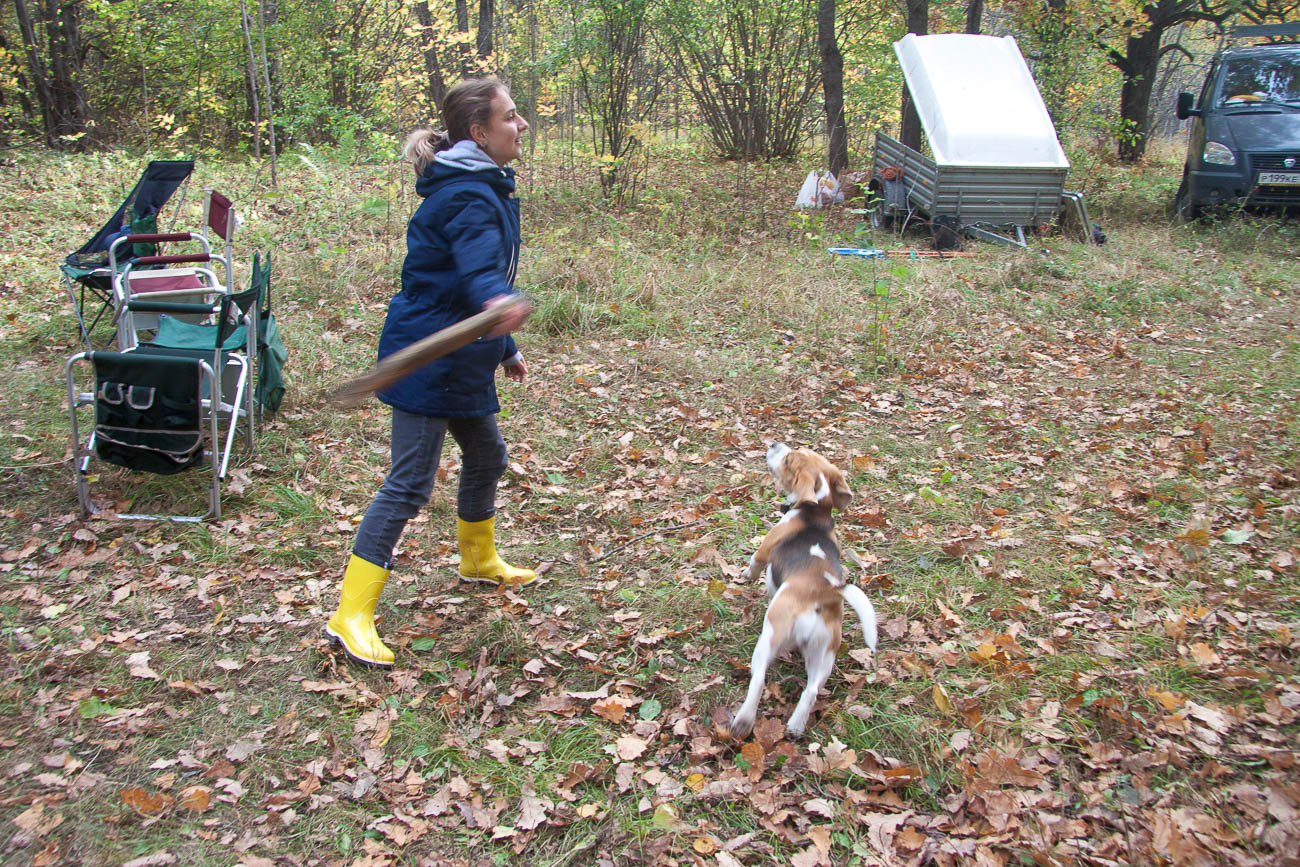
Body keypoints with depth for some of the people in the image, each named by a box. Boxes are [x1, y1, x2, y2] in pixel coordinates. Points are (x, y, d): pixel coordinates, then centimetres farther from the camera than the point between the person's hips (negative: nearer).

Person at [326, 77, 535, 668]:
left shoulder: (484, 189, 14)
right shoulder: (466, 197, -19)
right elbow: (479, 262, -40)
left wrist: (505, 349, 29)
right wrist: (499, 302, -62)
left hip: (461, 363, 10)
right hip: (427, 360, -10)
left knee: (487, 457, 23)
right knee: (408, 484, -9)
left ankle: (478, 559, 46)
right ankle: (351, 617, -1)